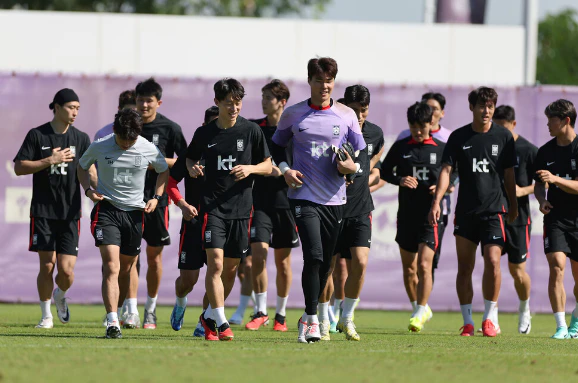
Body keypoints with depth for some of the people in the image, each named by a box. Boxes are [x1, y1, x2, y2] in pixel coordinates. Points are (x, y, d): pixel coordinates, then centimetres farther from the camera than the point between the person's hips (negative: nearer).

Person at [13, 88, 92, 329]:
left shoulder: (81, 139, 7)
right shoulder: (37, 135, 0)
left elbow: (89, 170, 4)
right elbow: (19, 167, -3)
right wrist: (50, 160, -13)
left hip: (70, 214, 1)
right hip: (43, 212, -1)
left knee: (66, 270, -6)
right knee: (47, 266, -3)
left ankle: (60, 296, 28)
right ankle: (46, 315, 14)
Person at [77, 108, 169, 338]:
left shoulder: (148, 149, -4)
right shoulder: (99, 147, -7)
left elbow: (164, 171, 15)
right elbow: (82, 166, 12)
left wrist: (156, 197, 2)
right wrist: (88, 190, -5)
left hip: (135, 212, 3)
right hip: (106, 209, -3)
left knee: (126, 270, 11)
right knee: (112, 267, -18)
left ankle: (116, 313, 31)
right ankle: (112, 323, -25)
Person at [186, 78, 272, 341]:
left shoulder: (251, 130, 2)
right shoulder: (204, 133, 3)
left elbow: (268, 166, 8)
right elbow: (190, 158, 20)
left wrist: (250, 168, -12)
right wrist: (192, 168, -3)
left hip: (241, 207, 2)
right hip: (212, 206, -2)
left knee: (231, 267, 8)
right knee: (215, 262, -16)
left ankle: (209, 316, 27)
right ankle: (220, 323, -17)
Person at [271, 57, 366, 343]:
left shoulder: (346, 115, 5)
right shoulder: (293, 114, 3)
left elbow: (363, 153, 12)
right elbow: (277, 144, 16)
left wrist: (353, 167, -10)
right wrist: (284, 169, -2)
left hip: (335, 199, 2)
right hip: (304, 196, -2)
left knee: (325, 264, 9)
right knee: (313, 257, -18)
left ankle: (307, 318, 26)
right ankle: (312, 320, -11)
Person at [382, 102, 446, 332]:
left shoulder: (441, 149, 2)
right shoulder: (401, 147, 6)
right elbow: (384, 171, 13)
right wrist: (400, 180, -6)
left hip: (430, 216, -3)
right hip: (406, 214, 3)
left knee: (424, 265, -14)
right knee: (408, 268, 10)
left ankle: (421, 311, -5)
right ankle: (420, 309, 26)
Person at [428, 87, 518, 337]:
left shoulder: (503, 136, 4)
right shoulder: (458, 137, 3)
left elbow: (509, 174, 11)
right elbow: (446, 170, -2)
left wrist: (513, 206, 14)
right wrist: (437, 201, -13)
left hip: (494, 209, -1)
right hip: (465, 210, 1)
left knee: (492, 261, -14)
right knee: (464, 267, 2)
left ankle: (490, 317, 0)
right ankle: (467, 321, 11)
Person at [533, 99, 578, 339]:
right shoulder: (545, 152, 6)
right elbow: (539, 184, 18)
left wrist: (555, 179, -26)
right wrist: (542, 200, -2)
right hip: (555, 218, 2)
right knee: (556, 267, -16)